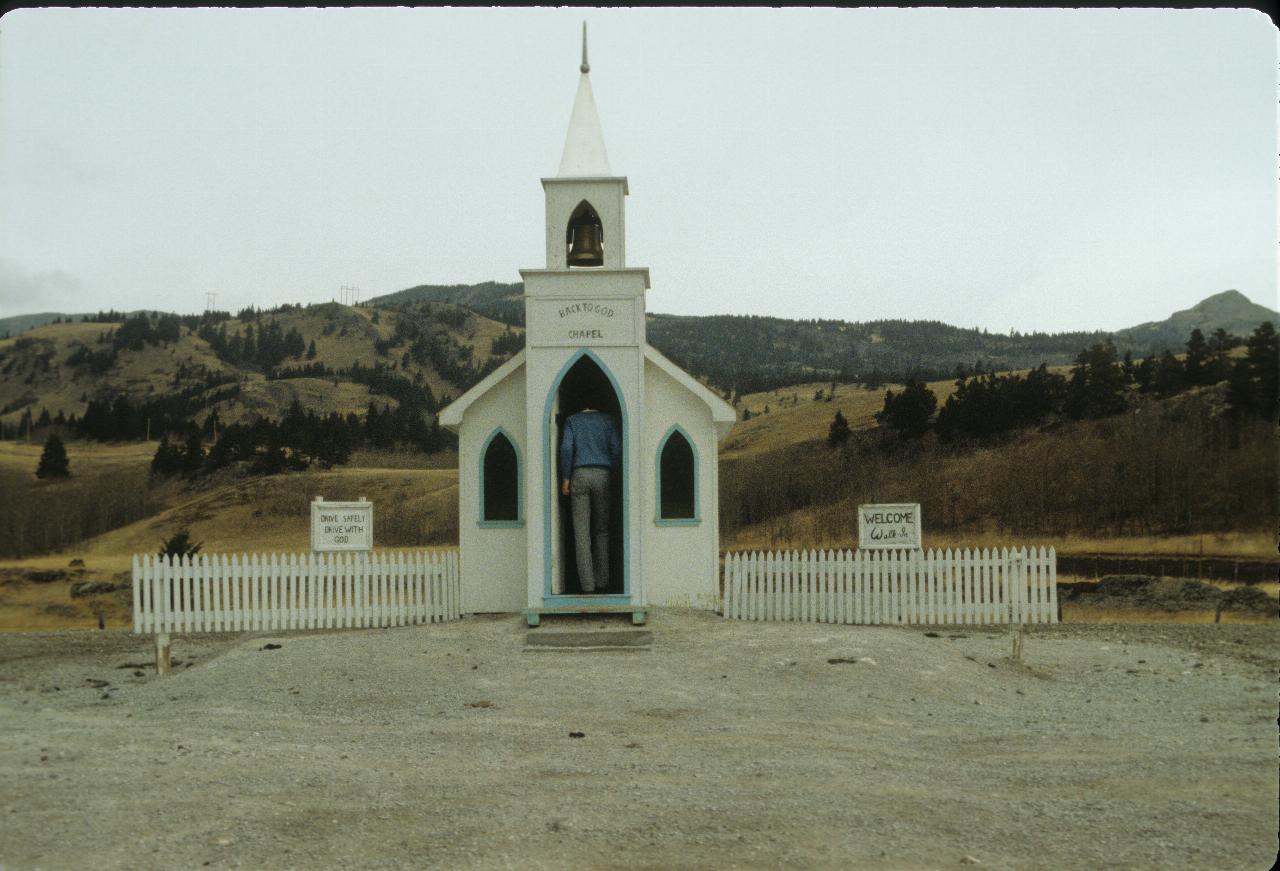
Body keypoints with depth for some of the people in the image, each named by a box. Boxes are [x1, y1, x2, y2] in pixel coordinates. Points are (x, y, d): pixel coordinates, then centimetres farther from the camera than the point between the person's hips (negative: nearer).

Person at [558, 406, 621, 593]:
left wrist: (565, 479, -1)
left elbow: (566, 449, -3)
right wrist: (609, 475, 12)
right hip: (602, 474, 1)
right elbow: (616, 449, 4)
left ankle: (587, 584, -7)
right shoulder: (607, 420, 12)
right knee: (601, 530, 10)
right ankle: (602, 582, 7)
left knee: (581, 532, -2)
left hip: (579, 474, -1)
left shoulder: (572, 420, 8)